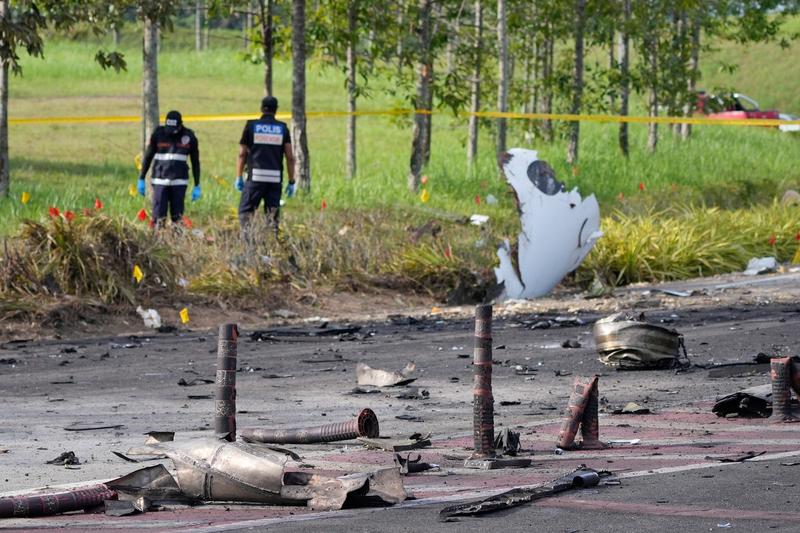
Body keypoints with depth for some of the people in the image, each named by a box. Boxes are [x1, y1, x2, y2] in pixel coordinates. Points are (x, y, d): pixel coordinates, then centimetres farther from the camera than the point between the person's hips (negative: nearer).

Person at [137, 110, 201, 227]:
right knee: (159, 217, -6)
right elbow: (148, 157, 9)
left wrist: (197, 186, 9)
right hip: (160, 181, 0)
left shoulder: (189, 137, 1)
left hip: (179, 182, 0)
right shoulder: (158, 134, -1)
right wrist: (141, 179, 8)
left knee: (177, 216, -3)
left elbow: (195, 162, 10)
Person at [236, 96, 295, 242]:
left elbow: (242, 154, 4)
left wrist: (239, 177, 12)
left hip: (255, 176, -2)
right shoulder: (282, 128, 7)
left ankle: (247, 240, -13)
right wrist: (291, 182, 10)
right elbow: (290, 157, 5)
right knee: (273, 214, 8)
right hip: (276, 178, 2)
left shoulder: (251, 126, 3)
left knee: (245, 211, 3)